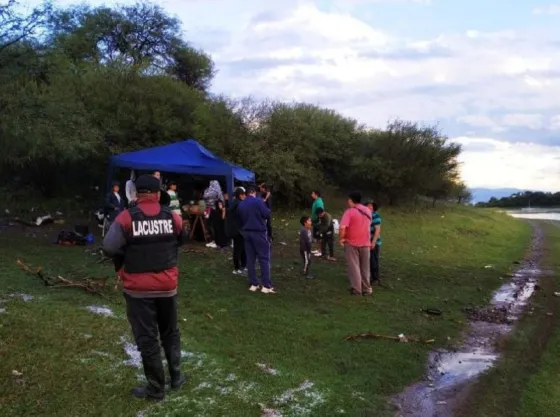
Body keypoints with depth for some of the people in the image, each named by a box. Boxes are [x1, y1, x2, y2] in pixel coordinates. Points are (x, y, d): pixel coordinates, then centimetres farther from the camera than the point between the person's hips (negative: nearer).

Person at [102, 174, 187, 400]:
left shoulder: (127, 217, -12)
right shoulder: (171, 216, -2)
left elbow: (109, 247, -18)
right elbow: (182, 240, 13)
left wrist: (122, 265, 0)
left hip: (139, 289, -3)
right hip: (167, 286, 3)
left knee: (147, 339, 8)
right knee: (170, 333, 22)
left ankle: (156, 388, 16)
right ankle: (176, 377, 31)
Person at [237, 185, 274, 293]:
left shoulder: (241, 204, 8)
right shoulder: (258, 201, -11)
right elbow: (267, 214, -13)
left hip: (246, 233, 6)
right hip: (259, 232, -6)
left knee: (250, 259, 9)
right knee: (264, 258, -2)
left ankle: (253, 284, 10)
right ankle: (266, 286, -5)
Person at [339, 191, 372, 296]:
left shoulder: (349, 212, -16)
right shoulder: (367, 211, 5)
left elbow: (342, 227, -26)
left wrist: (342, 238, -11)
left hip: (351, 243, -5)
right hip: (365, 243, 5)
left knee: (354, 267, 5)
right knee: (365, 267, 14)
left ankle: (356, 289, 8)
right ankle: (366, 289, 20)